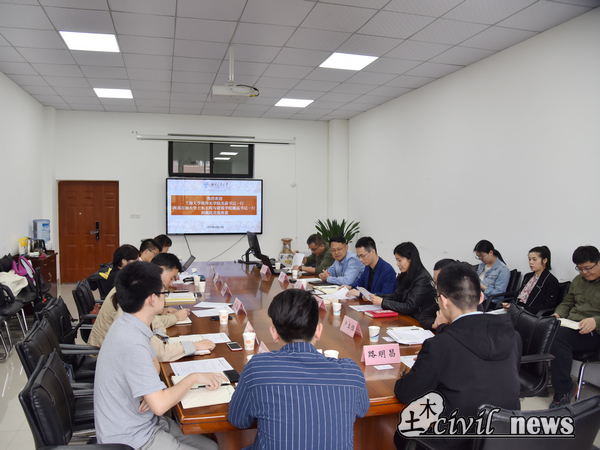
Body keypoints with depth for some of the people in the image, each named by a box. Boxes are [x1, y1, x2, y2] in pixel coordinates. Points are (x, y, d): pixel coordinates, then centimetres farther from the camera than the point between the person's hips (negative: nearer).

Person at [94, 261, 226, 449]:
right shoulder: (133, 343, -30)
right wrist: (193, 378, -16)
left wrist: (153, 391, -6)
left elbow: (153, 362, 15)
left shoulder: (126, 324, -1)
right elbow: (159, 405, -30)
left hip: (144, 422, 8)